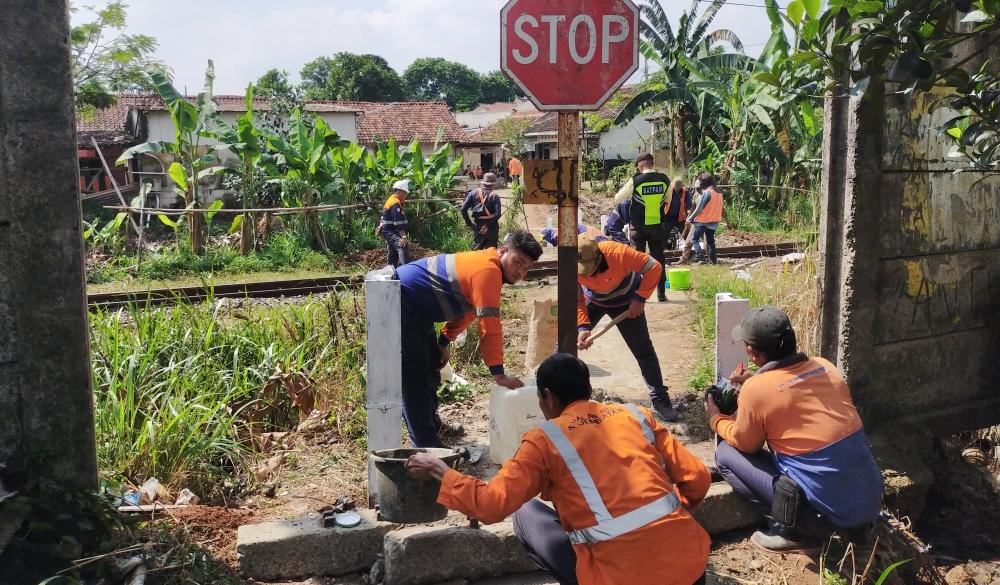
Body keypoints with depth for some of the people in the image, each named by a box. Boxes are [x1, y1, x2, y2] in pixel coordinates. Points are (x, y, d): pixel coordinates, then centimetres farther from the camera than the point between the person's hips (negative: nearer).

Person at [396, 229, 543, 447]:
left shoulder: (484, 262, 10)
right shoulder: (488, 271, -22)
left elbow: (465, 308, 20)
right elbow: (489, 326, -25)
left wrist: (444, 342, 19)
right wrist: (498, 374, -21)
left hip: (415, 307, 11)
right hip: (400, 302, -11)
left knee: (431, 367, 21)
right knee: (415, 378, -10)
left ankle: (431, 425, 37)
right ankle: (427, 447, -8)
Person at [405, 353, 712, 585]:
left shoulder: (545, 441, -2)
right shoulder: (637, 414, 10)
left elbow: (491, 505, -7)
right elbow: (698, 479, 9)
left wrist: (438, 471, 8)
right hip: (687, 558, 4)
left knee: (526, 514, 18)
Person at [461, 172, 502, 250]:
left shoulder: (474, 193, -1)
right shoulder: (495, 196, -8)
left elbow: (463, 209, -5)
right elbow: (497, 214, -19)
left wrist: (469, 223, 2)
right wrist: (489, 225, -9)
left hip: (477, 227, 2)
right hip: (491, 229, -2)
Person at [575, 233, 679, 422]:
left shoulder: (619, 254, -39)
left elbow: (654, 268, -27)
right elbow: (575, 300, -20)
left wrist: (640, 300, -26)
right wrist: (583, 327, -33)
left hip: (625, 302, -2)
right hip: (592, 300, 2)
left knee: (643, 349, -3)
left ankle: (660, 399, 9)